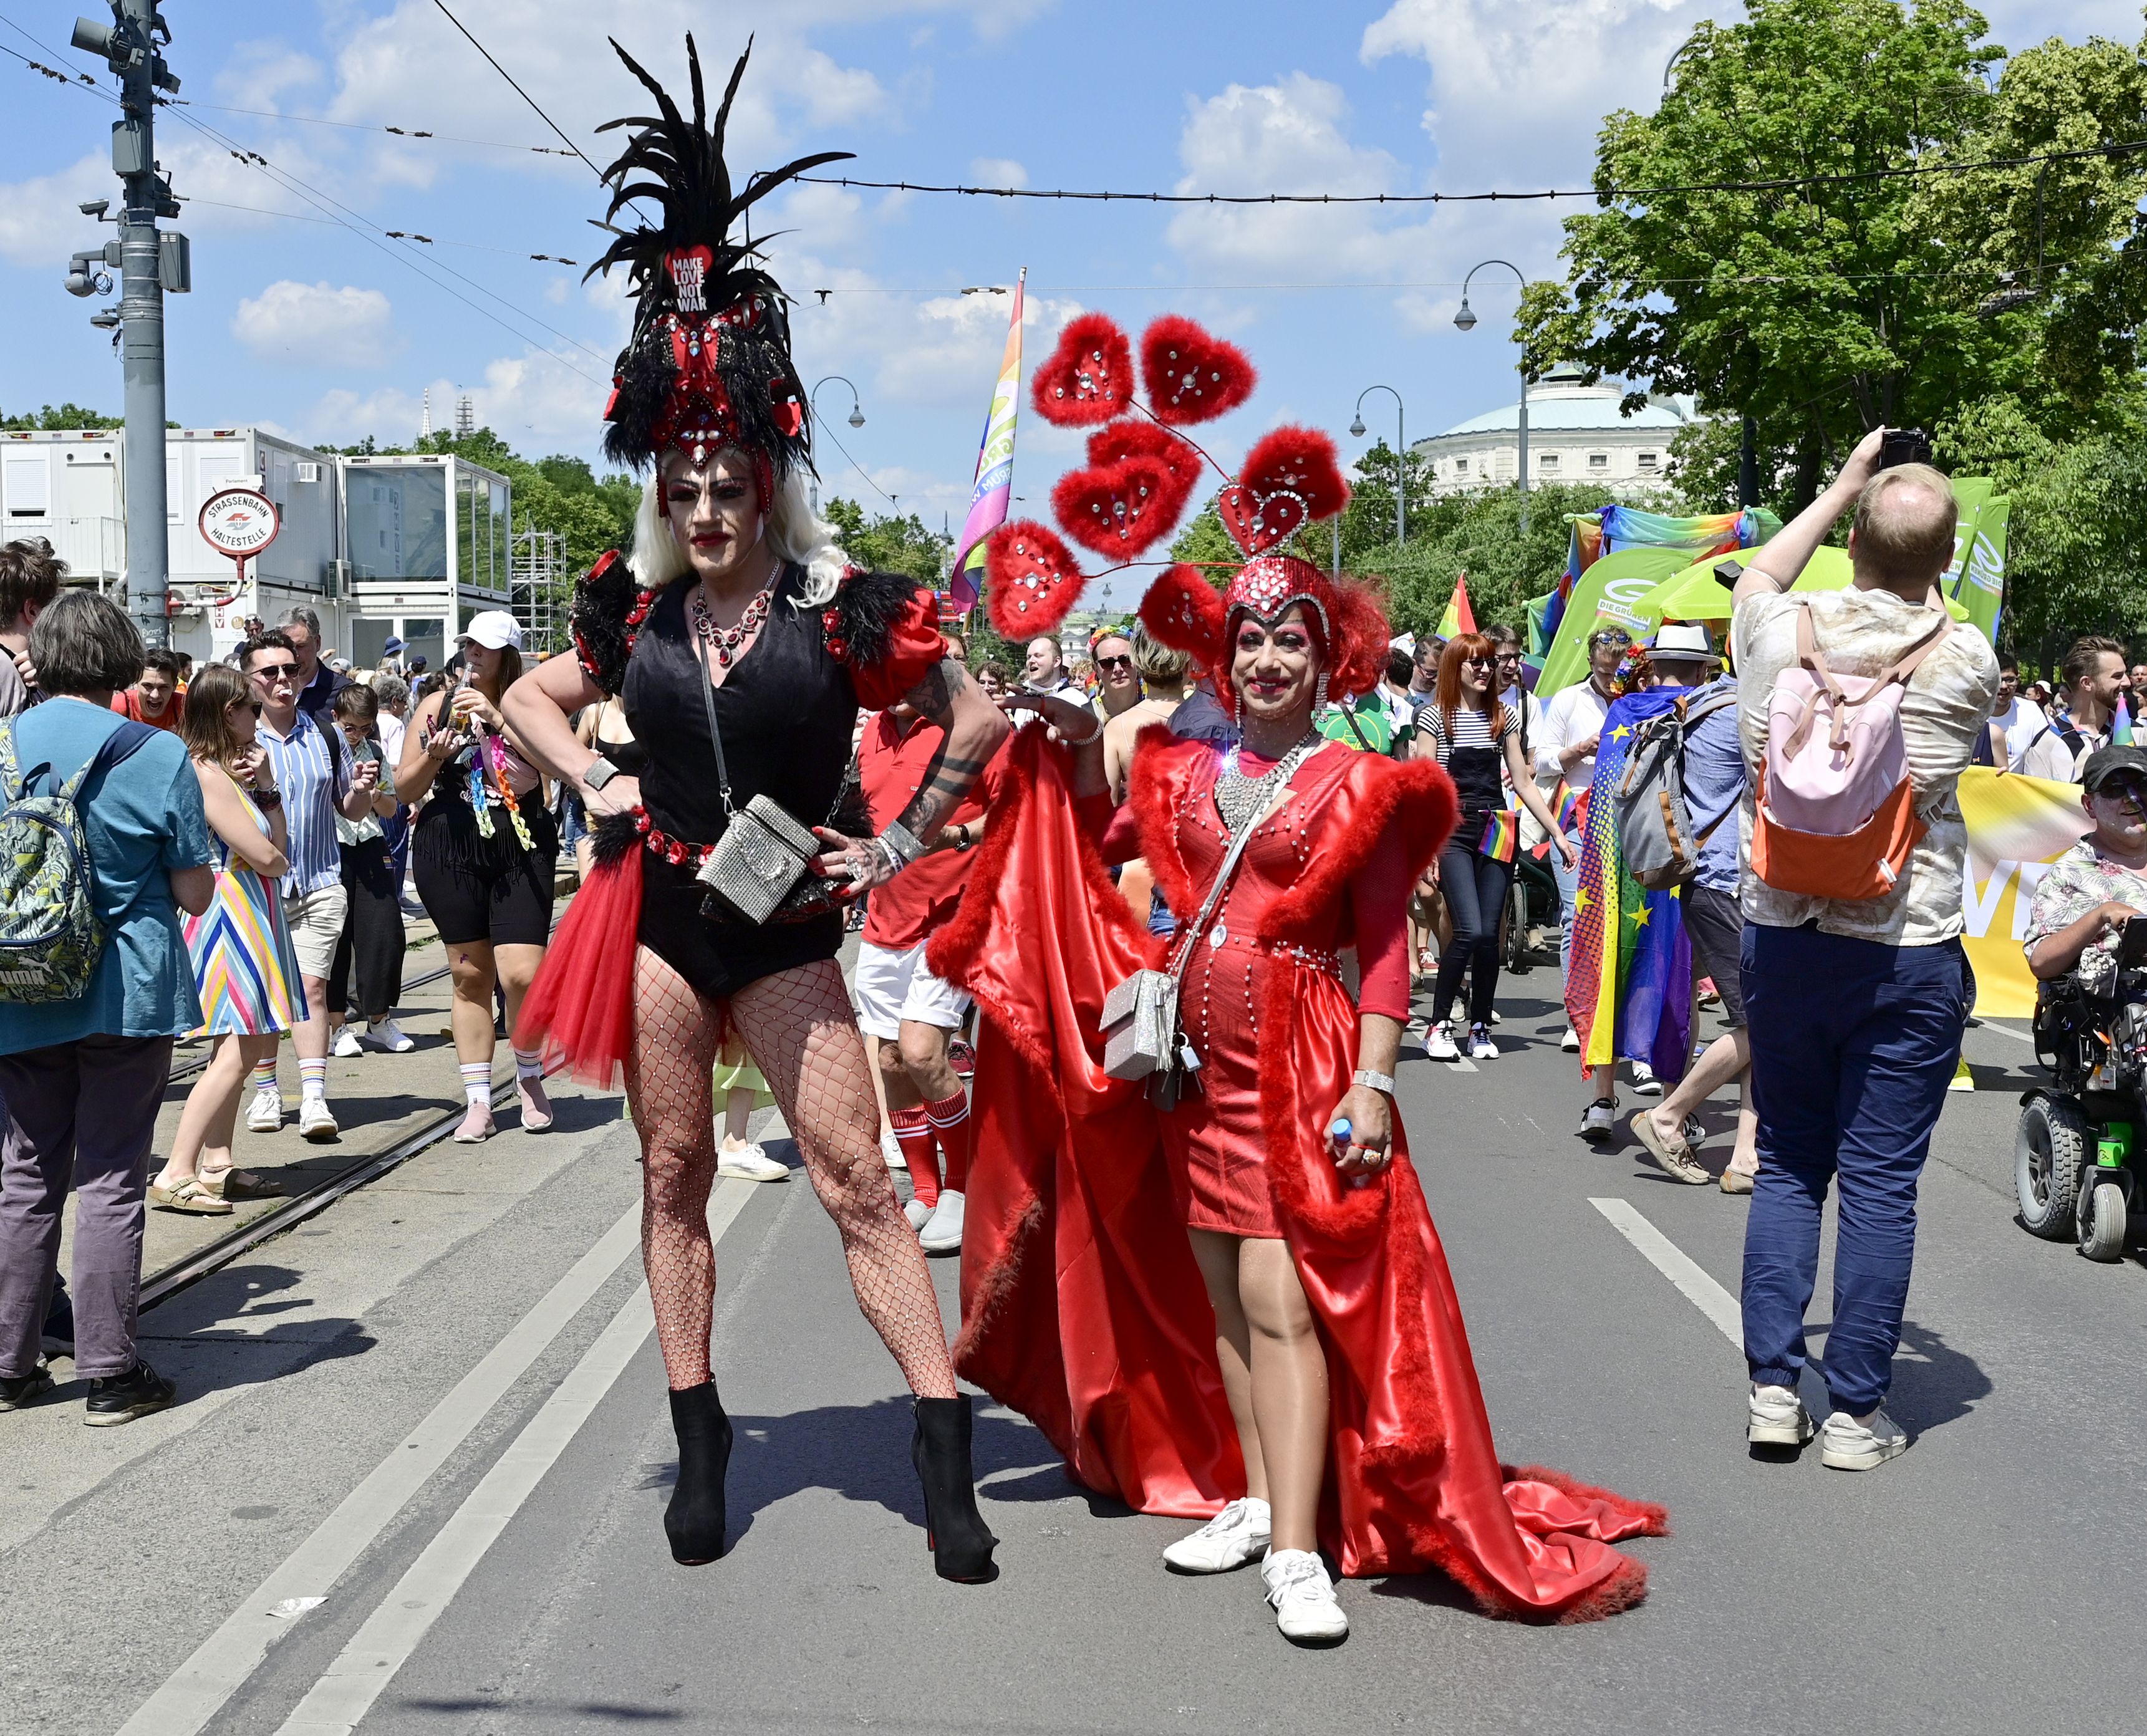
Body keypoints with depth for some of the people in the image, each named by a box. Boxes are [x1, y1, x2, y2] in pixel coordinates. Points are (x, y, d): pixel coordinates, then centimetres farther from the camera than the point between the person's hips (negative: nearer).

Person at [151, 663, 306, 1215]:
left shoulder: (229, 771, 15)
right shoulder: (207, 774, -15)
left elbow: (277, 845, 12)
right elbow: (264, 856, -18)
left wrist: (265, 781, 5)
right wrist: (275, 861, 5)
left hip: (251, 917, 10)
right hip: (231, 915, -10)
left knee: (242, 1046, 12)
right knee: (237, 1052, -13)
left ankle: (216, 1166, 16)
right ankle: (175, 1175, -14)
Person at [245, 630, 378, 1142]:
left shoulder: (327, 735, 9)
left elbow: (350, 810, 18)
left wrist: (361, 789, -5)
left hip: (319, 883, 1)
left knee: (312, 986, -6)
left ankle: (314, 1098, -7)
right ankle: (265, 1091, 18)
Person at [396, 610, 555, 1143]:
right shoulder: (437, 705, 8)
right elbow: (405, 788, 10)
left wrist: (497, 719, -18)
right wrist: (433, 756, -10)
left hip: (520, 850, -2)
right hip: (450, 853, 2)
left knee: (523, 974, -11)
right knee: (469, 975, 6)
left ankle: (530, 1077, 14)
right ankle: (478, 1100, 15)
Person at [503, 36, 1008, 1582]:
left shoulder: (836, 602, -9)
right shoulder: (639, 611, 2)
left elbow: (978, 718, -2)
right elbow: (531, 697, 19)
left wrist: (899, 845, -4)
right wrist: (598, 785, 2)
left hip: (784, 925, -4)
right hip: (659, 915, 4)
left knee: (859, 1180, -4)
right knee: (675, 1176, 10)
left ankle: (945, 1451, 0)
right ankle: (701, 1441, 22)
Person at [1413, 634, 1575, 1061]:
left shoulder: (1503, 717, 14)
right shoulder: (1434, 716, 1)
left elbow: (1522, 782, 14)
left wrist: (1557, 833, 10)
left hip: (1495, 833, 4)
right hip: (1452, 833, -4)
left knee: (1489, 934, -2)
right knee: (1470, 931, -16)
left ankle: (1481, 1028, 11)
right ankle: (1439, 1026, -3)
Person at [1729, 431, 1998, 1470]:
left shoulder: (1781, 634, -5)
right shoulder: (1966, 662, -9)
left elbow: (1758, 572, 20)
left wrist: (1844, 486, 27)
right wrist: (1922, 585, 23)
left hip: (1783, 942, 2)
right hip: (1909, 955, -2)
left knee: (1787, 1165, 14)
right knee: (1881, 1182, 4)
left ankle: (1774, 1389, 16)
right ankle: (1856, 1412, 10)